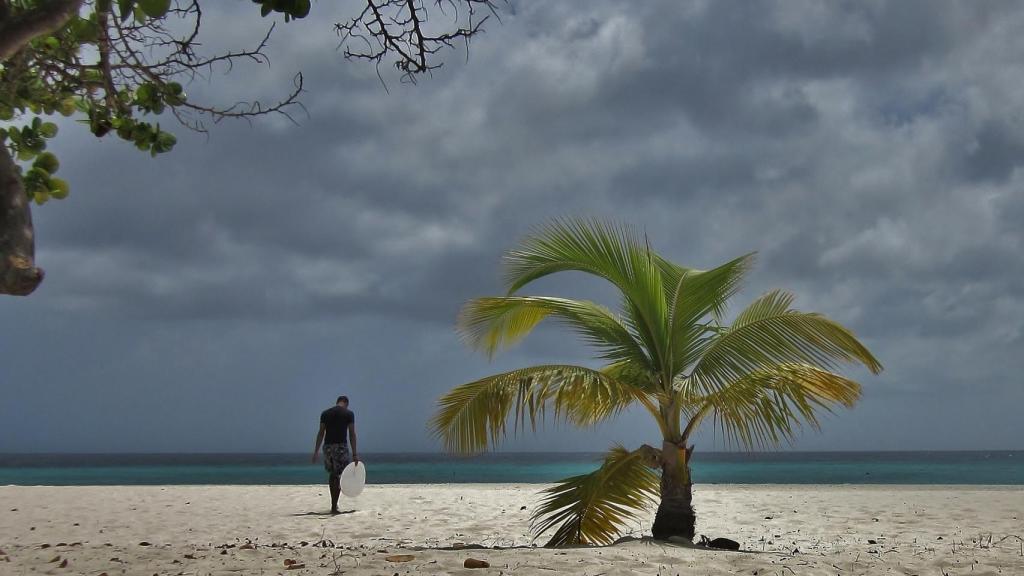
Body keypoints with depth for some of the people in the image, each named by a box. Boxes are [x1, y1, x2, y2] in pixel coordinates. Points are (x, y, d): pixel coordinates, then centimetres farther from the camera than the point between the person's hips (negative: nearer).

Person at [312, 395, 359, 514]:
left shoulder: (325, 413, 10)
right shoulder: (349, 414, 1)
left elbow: (321, 433, 7)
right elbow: (352, 434, -5)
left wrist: (316, 451, 9)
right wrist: (355, 454, -5)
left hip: (328, 446, 4)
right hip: (341, 446, -4)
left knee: (332, 474, 19)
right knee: (338, 476, 0)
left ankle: (334, 504, 27)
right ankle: (334, 507, -6)